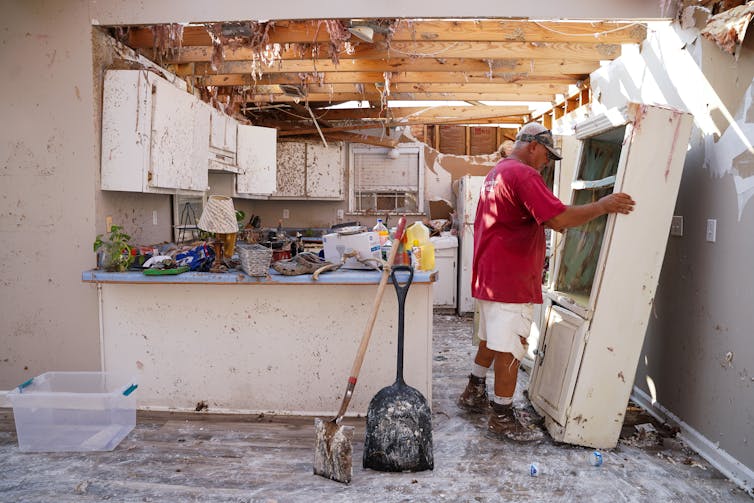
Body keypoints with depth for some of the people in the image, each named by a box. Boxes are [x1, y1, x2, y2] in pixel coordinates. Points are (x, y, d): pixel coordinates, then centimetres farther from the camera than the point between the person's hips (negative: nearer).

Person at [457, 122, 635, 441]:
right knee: (510, 348, -2)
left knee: (490, 339, 22)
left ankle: (474, 393, 34)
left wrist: (548, 222, 15)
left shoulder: (496, 173, 18)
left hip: (489, 274, 11)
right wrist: (602, 206, -15)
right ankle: (502, 418, 7)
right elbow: (560, 218, -25)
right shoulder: (523, 175, -16)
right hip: (511, 279, -10)